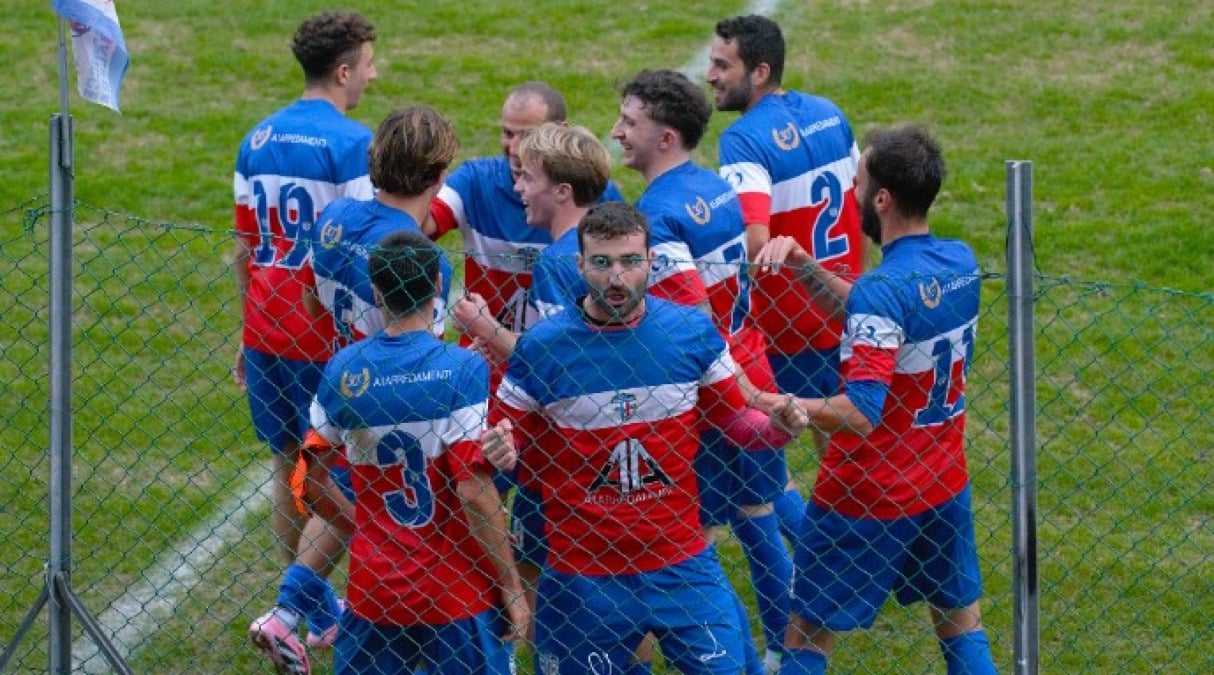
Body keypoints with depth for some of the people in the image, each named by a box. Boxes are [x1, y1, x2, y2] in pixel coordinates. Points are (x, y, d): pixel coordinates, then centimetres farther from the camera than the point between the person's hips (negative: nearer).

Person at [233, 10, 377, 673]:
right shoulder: (352, 144, -14)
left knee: (290, 470, 17)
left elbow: (244, 249, 13)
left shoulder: (258, 140, 7)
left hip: (267, 337, 7)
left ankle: (322, 615, 26)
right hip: (330, 341, -7)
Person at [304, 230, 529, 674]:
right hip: (458, 595, -3)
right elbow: (474, 491, -18)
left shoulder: (343, 368, -2)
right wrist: (512, 589, -9)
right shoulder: (461, 369, -15)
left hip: (373, 592, 3)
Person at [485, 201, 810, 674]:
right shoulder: (541, 346, -9)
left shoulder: (692, 330, -4)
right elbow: (516, 443, 1)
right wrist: (503, 455, -21)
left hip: (682, 561, 2)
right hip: (581, 576, -2)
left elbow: (733, 418, 9)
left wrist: (775, 427, -12)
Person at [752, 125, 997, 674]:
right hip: (944, 485, 7)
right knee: (962, 627, 19)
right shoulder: (961, 262, -2)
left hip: (868, 499, -7)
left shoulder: (882, 291, -25)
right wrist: (805, 268, -3)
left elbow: (859, 417, -30)